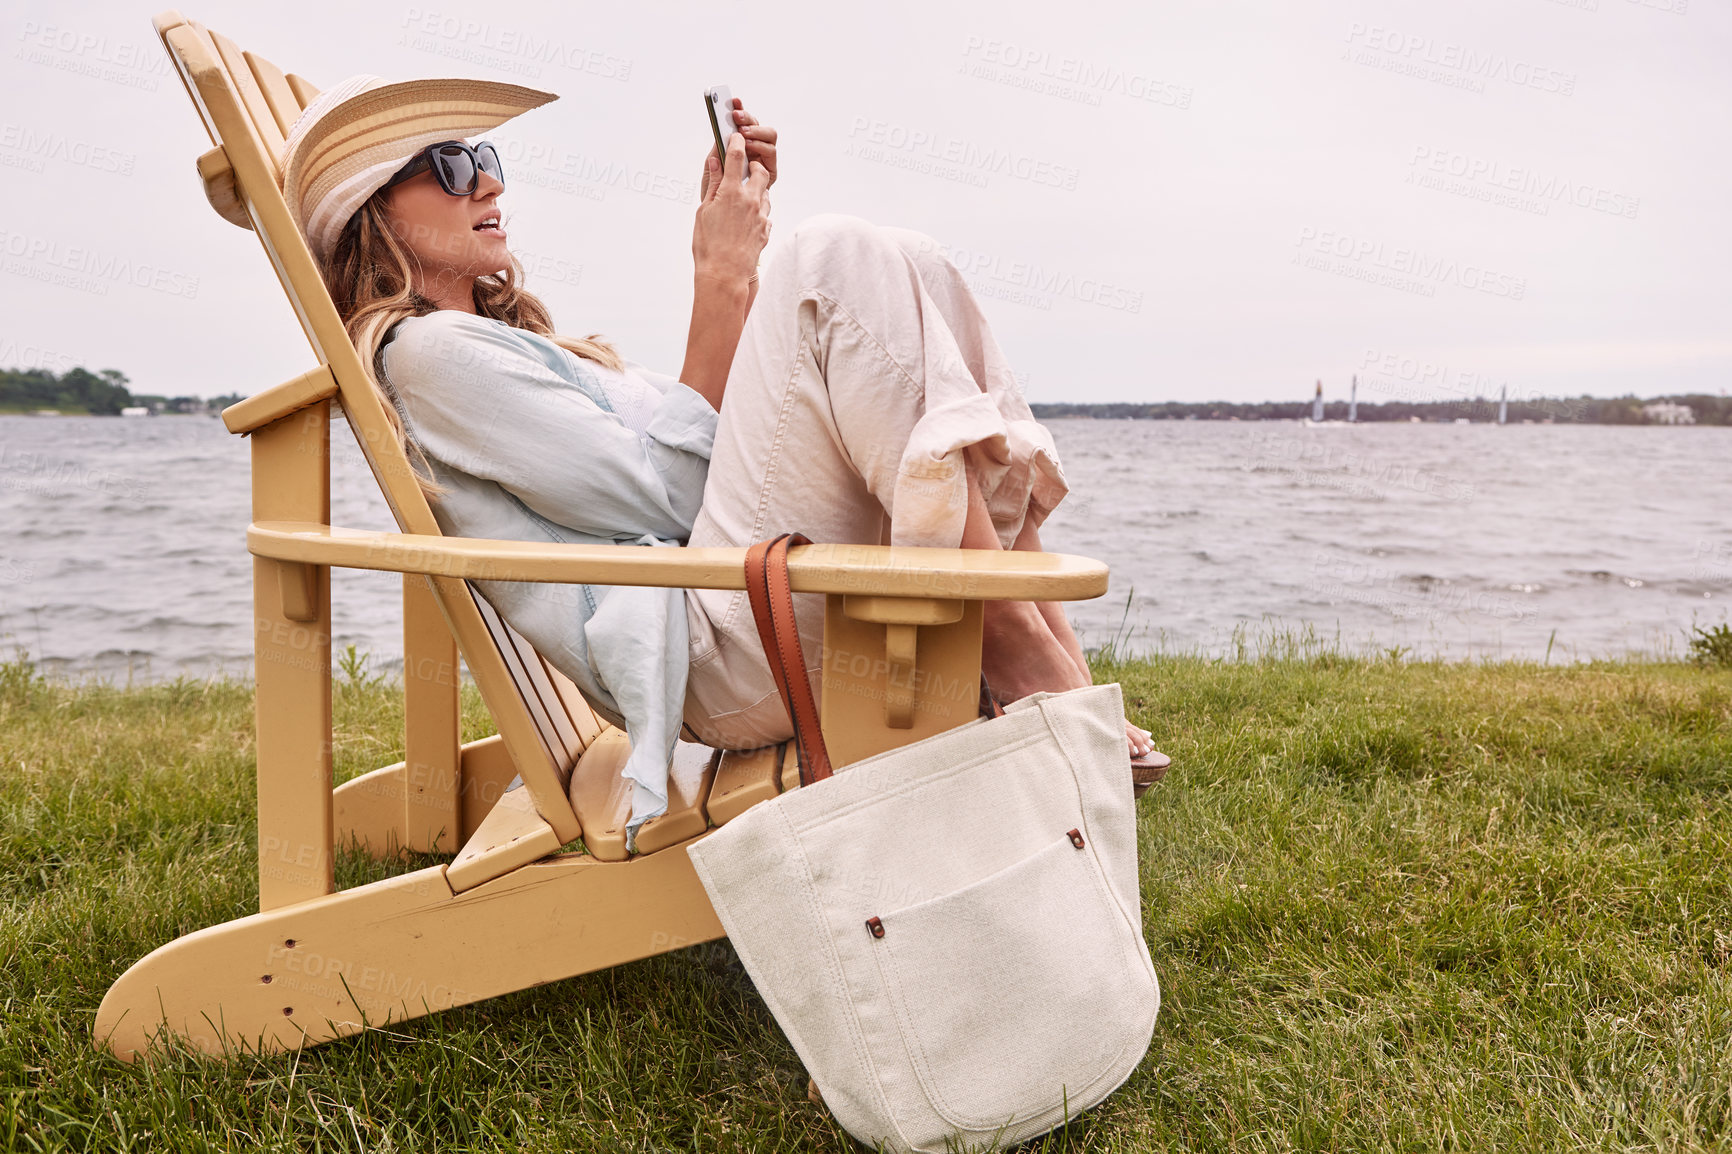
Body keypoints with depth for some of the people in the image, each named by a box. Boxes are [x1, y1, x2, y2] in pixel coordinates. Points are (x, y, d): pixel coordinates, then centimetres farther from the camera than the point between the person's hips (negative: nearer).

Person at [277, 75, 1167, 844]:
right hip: (715, 653, -10)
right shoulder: (425, 353, -2)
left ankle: (1051, 651, -7)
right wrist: (723, 281, -6)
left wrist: (734, 223, 21)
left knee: (903, 270, 4)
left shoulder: (502, 340, 28)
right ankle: (1024, 655, -19)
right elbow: (666, 493, -10)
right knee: (838, 258, -16)